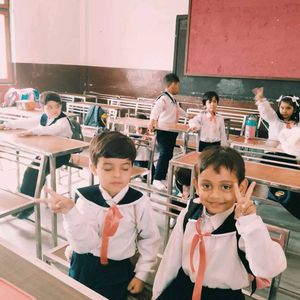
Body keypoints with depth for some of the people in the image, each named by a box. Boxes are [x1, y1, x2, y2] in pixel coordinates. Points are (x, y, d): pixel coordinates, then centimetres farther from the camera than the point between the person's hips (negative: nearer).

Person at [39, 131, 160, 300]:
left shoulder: (139, 202, -18)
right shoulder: (86, 199, -17)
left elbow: (150, 239, -3)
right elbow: (83, 244, -25)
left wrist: (142, 273, 0)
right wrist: (70, 211, -39)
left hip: (119, 271, -1)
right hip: (85, 267, 1)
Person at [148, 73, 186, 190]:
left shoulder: (173, 99, 13)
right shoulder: (163, 98, -17)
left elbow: (178, 109, 34)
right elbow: (156, 109, -36)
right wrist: (152, 121, -54)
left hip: (172, 131, 9)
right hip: (163, 131, -9)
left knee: (169, 155, 11)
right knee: (164, 155, -9)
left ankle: (163, 178, 20)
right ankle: (157, 179, 1)